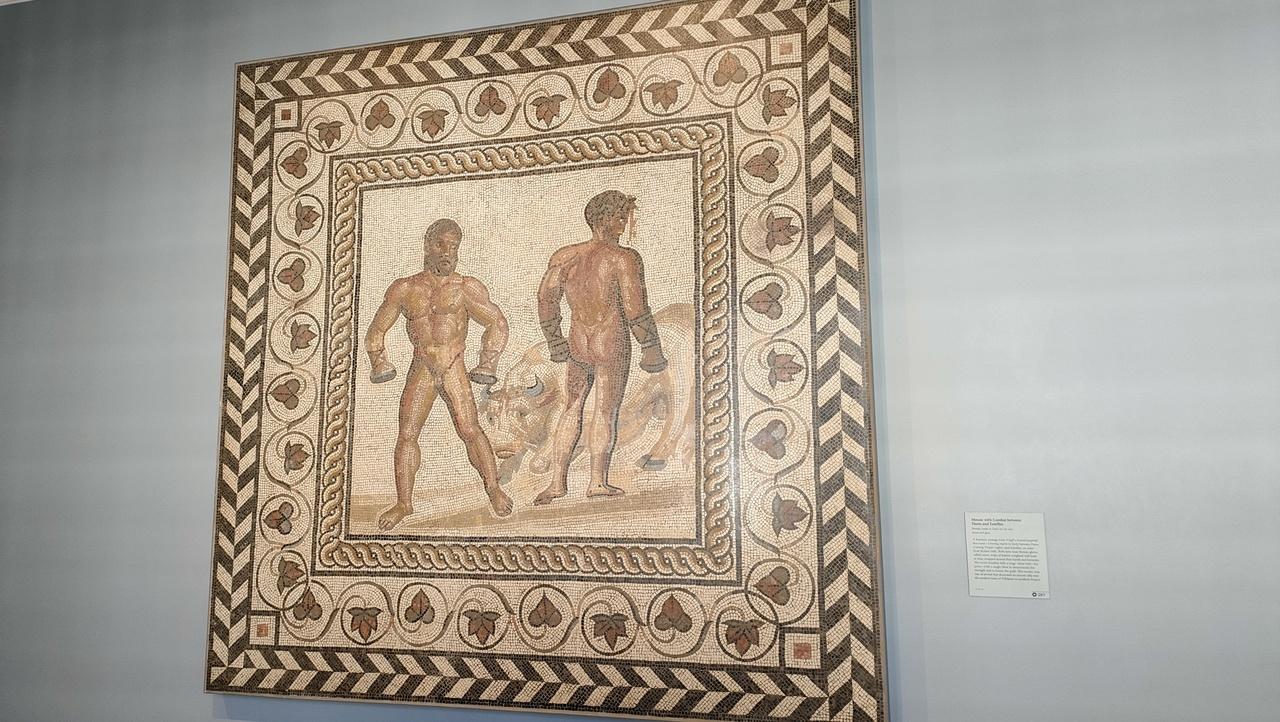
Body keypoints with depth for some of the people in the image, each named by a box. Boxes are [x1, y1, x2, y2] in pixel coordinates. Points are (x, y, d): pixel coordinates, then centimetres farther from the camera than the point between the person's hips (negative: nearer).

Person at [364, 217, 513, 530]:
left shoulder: (466, 288, 1)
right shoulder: (404, 289, 7)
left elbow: (497, 323, 7)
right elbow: (376, 330, 17)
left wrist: (487, 362, 1)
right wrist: (379, 361, 6)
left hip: (454, 370, -2)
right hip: (420, 371, 2)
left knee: (470, 431, -8)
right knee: (407, 435, 0)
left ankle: (493, 488, 9)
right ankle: (404, 502, 11)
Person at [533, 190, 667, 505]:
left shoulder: (564, 256, 6)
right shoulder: (623, 258, -11)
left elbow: (546, 297, 9)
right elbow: (635, 307, -16)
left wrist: (554, 340, 18)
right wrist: (651, 347, -7)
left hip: (577, 344, 5)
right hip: (612, 343, -5)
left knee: (570, 409, 15)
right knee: (605, 412, 6)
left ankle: (558, 481, 15)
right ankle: (597, 481, 14)